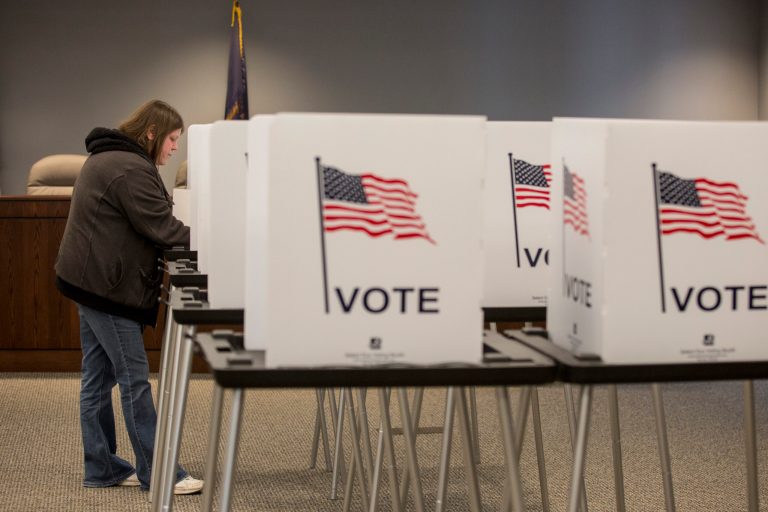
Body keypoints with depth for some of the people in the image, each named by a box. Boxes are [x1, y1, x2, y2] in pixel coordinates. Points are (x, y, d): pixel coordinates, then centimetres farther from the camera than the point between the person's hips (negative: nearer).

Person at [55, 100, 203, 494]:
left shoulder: (105, 158, 16)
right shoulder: (132, 170, -17)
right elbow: (161, 227, -19)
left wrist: (196, 240, 11)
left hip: (91, 280, 11)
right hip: (106, 284, -11)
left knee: (97, 378, 11)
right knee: (134, 379, -6)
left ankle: (101, 468, 17)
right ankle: (155, 473, -2)